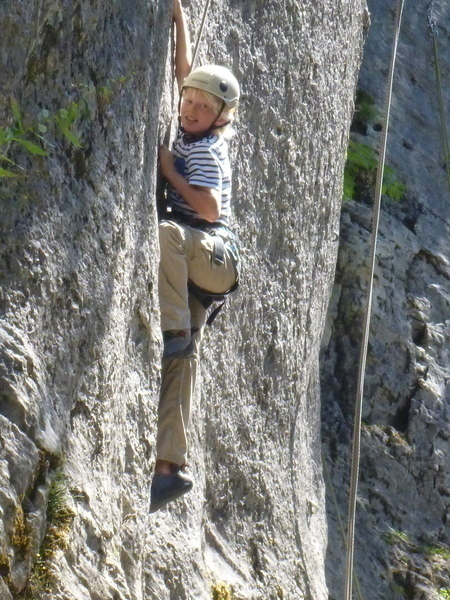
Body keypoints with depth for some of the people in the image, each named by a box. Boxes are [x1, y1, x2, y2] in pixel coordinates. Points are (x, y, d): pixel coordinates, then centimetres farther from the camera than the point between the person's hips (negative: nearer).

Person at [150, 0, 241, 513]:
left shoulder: (206, 148, -6)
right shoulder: (192, 132, 15)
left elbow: (210, 208, -20)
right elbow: (184, 67, 23)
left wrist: (168, 169, -10)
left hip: (215, 251, -8)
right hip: (193, 262, 8)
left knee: (166, 233, -39)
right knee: (180, 362, 1)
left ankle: (175, 330, -33)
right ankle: (170, 465, -3)